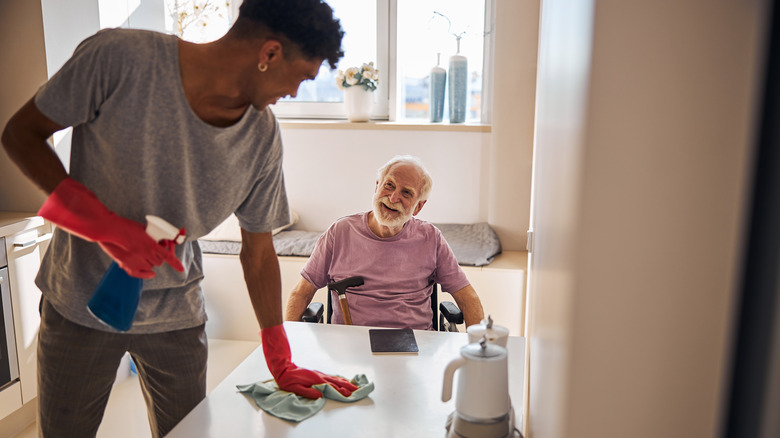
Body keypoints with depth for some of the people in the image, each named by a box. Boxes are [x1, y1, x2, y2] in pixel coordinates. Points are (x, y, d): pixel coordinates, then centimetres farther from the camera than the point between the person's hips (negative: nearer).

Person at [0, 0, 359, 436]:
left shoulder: (262, 137, -12)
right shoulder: (119, 57, -23)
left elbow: (258, 252, -4)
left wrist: (282, 365, -1)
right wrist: (100, 223, -26)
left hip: (177, 315, 2)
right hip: (80, 304, -1)